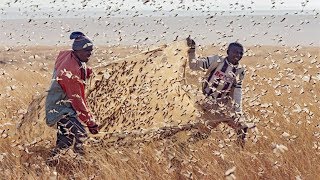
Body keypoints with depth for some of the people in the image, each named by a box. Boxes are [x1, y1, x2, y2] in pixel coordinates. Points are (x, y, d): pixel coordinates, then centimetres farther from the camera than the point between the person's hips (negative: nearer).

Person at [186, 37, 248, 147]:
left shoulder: (239, 71, 4)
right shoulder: (216, 61, -7)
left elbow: (237, 92, 9)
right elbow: (194, 65, -8)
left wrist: (238, 111, 4)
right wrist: (192, 50, -22)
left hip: (225, 102, 4)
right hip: (208, 100, -4)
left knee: (241, 128, -1)